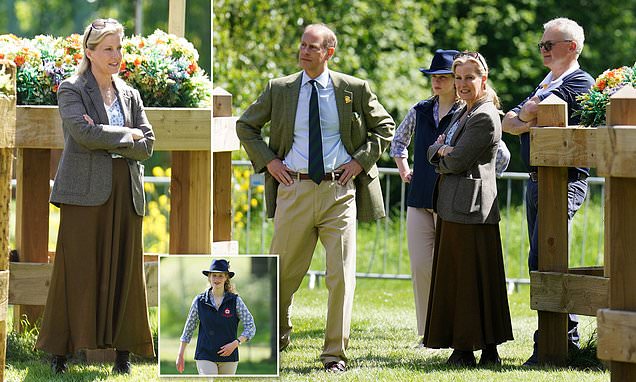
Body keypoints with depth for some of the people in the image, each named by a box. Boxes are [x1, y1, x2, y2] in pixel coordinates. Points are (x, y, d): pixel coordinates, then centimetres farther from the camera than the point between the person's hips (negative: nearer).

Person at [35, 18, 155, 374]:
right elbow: (84, 133, -15)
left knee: (125, 271, 3)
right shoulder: (71, 90, 1)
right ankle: (61, 352, 0)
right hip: (85, 191, -4)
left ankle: (124, 353, 7)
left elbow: (147, 144, 6)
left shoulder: (130, 94, 15)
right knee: (77, 271, -5)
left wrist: (106, 139, -8)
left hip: (126, 192, 4)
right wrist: (127, 135, -6)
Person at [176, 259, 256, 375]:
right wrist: (180, 356, 9)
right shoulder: (199, 301, 2)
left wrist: (235, 344, -15)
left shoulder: (235, 301, 0)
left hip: (228, 357, 1)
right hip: (205, 356, -1)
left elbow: (251, 328, -1)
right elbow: (188, 329, 9)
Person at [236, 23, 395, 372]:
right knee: (283, 271, 8)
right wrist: (267, 161, 5)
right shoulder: (279, 89, 6)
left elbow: (384, 127, 14)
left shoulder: (354, 90, 4)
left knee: (341, 275, -5)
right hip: (294, 190, 1)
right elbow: (245, 125, 17)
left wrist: (360, 161, 2)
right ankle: (278, 334, 33)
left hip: (339, 191, -1)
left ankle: (335, 353, 1)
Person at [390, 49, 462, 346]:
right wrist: (402, 167, 19)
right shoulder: (420, 111, 12)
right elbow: (398, 139, 30)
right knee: (421, 266, 2)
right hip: (419, 199, 5)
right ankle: (428, 332, 9)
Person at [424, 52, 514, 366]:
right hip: (451, 207, 10)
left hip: (469, 208, -10)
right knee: (453, 278, 10)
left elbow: (456, 162, -16)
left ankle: (468, 349, -3)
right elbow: (433, 151, 17)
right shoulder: (462, 113, 19)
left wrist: (442, 153, 4)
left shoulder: (485, 117, -13)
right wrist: (441, 151, -5)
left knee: (470, 279, -6)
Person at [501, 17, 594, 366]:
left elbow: (530, 111, -16)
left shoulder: (579, 82, -7)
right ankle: (568, 338, 15)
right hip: (536, 180, 10)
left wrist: (530, 112, 7)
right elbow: (508, 121, 15)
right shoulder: (545, 85, 22)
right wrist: (526, 125, -5)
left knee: (542, 261, -15)